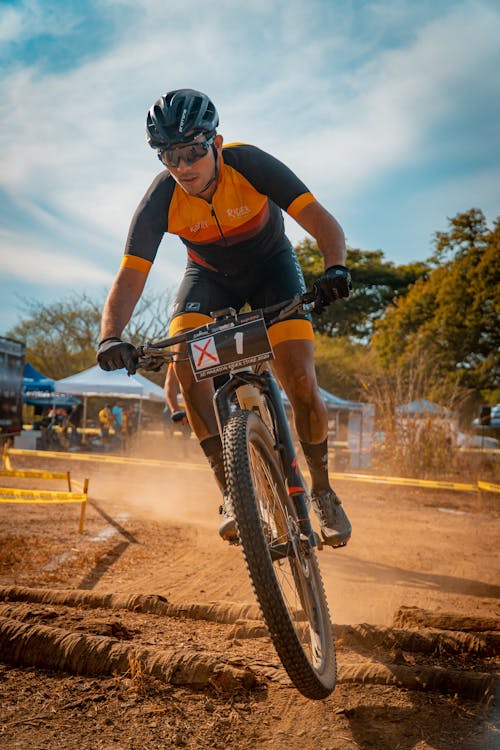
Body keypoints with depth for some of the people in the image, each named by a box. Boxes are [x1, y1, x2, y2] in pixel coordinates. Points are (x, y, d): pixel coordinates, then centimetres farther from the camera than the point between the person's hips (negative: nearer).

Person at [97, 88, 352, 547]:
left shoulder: (250, 165, -29)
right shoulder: (161, 200, -25)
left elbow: (322, 221, -31)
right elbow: (130, 277, -29)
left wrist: (335, 268, -53)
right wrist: (111, 337, -47)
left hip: (271, 266, -1)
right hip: (210, 276, 2)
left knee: (299, 378, -20)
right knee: (183, 354, -28)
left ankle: (322, 491, 3)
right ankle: (232, 492, -21)